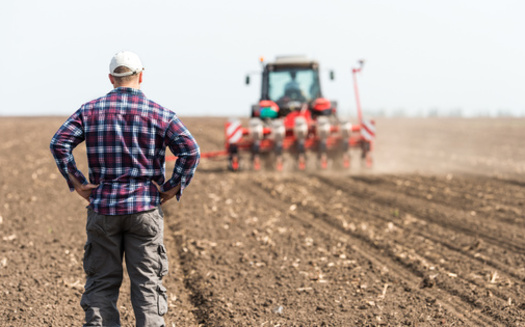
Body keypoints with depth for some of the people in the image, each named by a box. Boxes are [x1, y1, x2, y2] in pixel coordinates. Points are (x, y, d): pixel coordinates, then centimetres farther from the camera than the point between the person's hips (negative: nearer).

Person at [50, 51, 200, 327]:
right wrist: (173, 188, -4)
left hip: (103, 208, 1)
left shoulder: (90, 110, 4)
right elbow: (191, 151, -10)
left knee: (101, 281, 8)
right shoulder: (160, 114, 0)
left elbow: (59, 143, -6)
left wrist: (76, 182, -2)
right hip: (145, 209, -1)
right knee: (147, 282, 4)